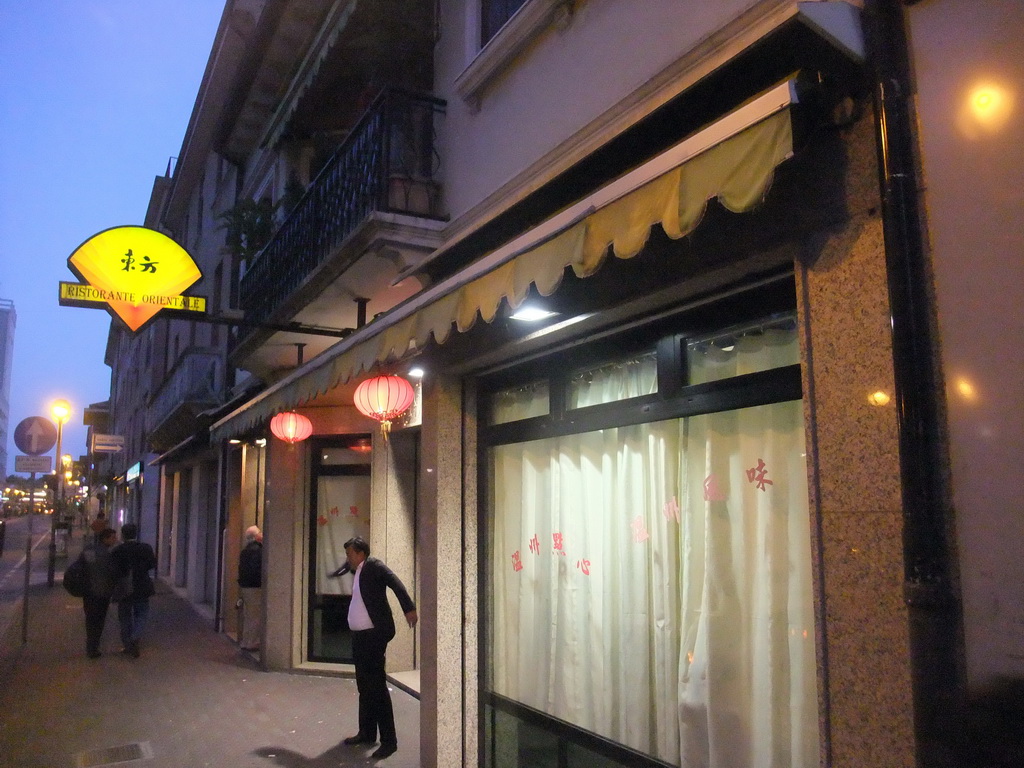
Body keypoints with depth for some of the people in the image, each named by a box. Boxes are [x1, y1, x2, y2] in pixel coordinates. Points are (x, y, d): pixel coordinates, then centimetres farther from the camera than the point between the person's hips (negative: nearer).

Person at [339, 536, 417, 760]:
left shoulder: (373, 565, -11)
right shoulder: (358, 570, 14)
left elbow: (396, 583, -24)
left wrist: (409, 608, -34)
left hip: (374, 634, -9)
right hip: (359, 635, 9)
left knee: (377, 686, -8)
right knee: (364, 686, 16)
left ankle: (389, 740, -2)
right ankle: (367, 733, 27)